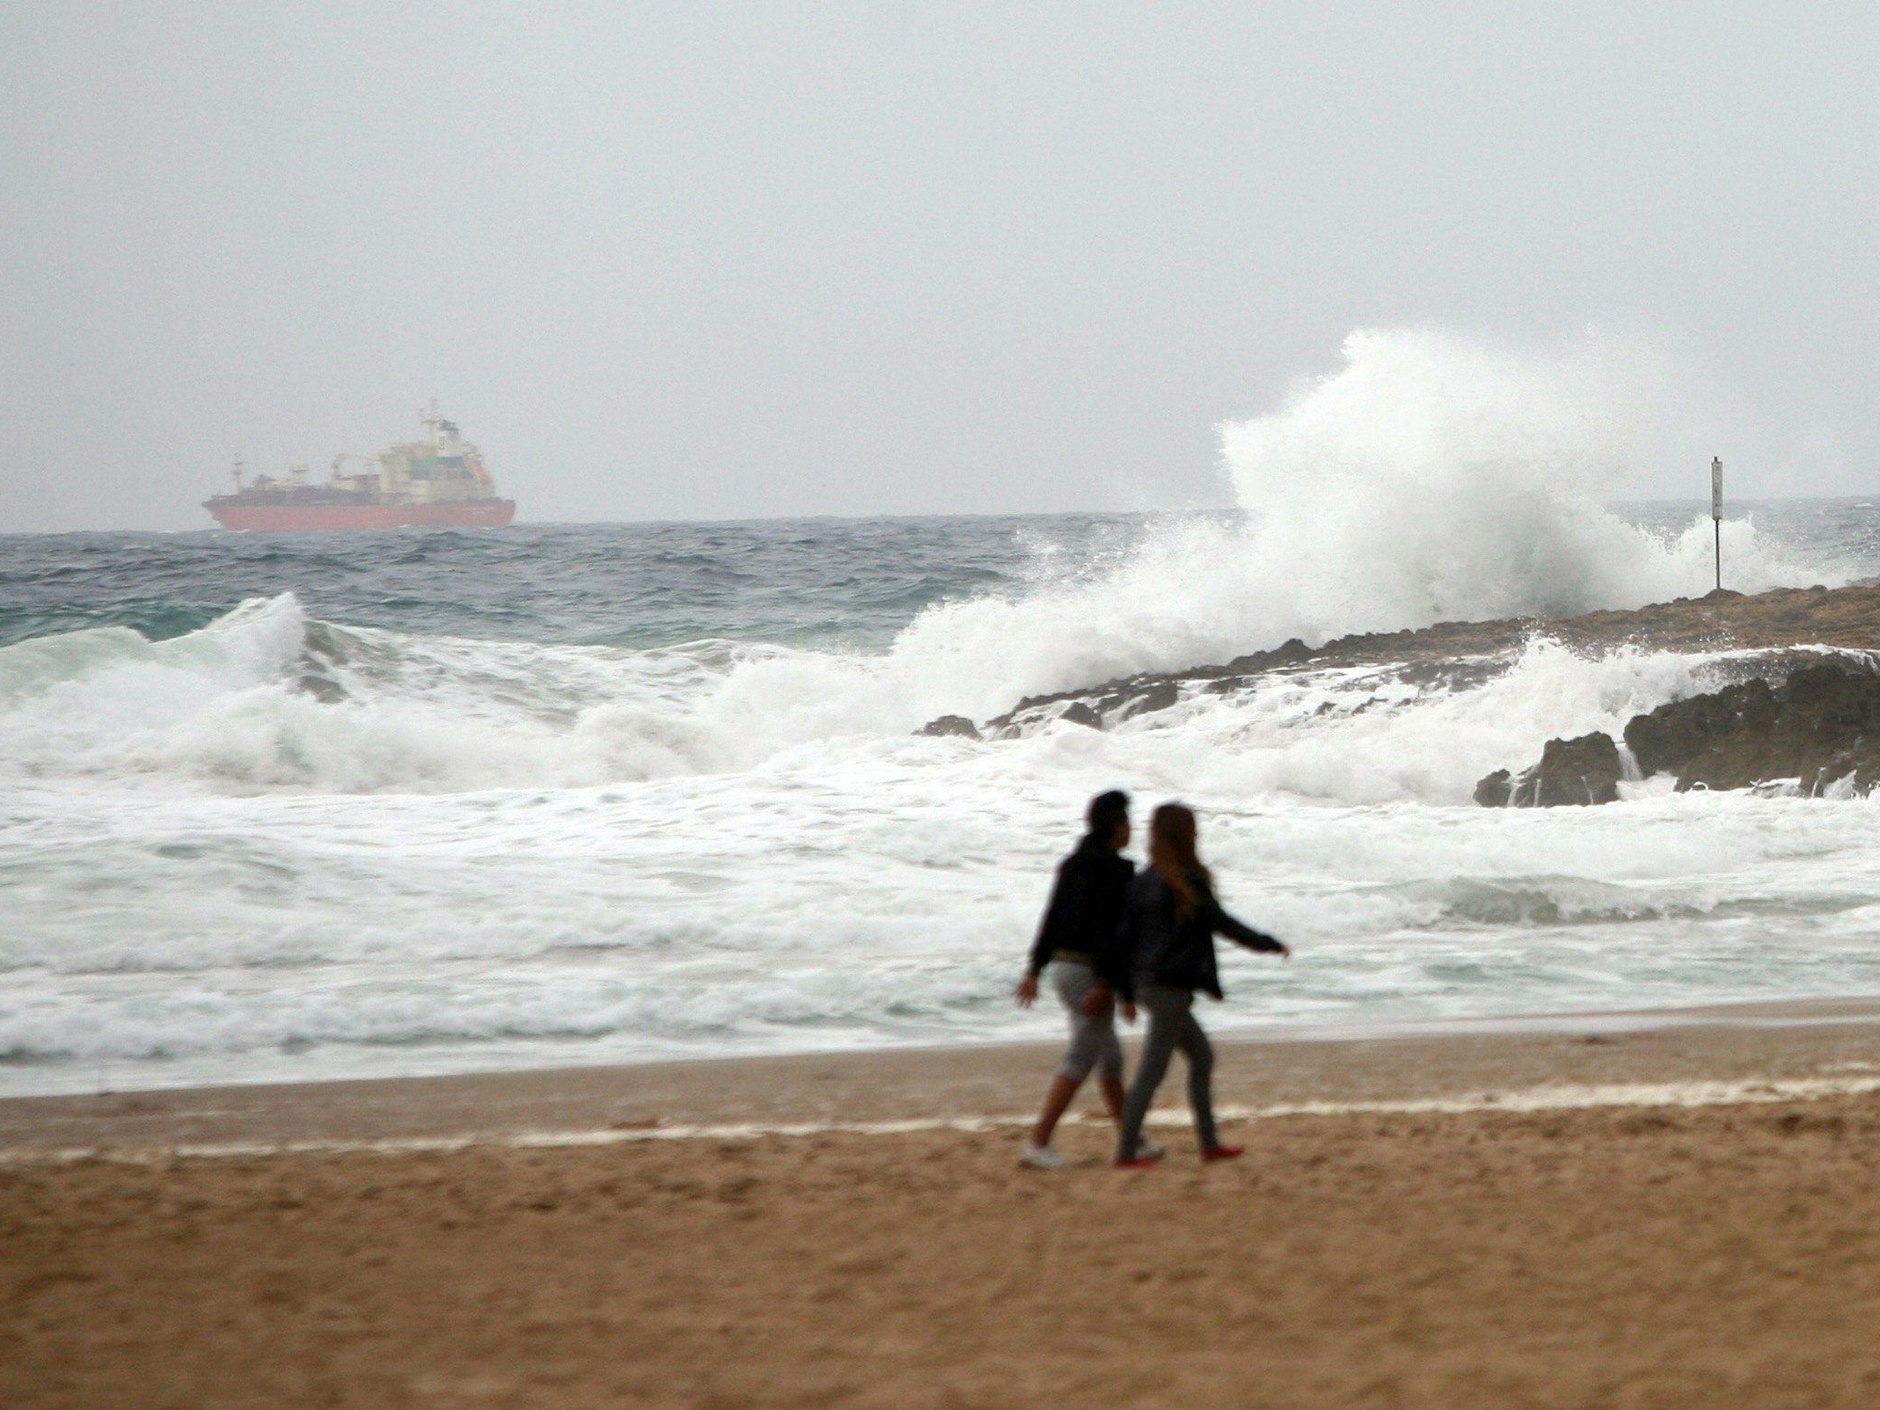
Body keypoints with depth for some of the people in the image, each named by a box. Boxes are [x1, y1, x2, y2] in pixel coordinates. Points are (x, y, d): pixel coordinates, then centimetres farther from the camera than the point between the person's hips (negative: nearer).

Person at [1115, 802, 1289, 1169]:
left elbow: (1127, 935, 9)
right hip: (1172, 985, -9)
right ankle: (1127, 1151, -8)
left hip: (1148, 983, 9)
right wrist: (1268, 943, 5)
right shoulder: (1187, 884, -14)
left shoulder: (1145, 881, 8)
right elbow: (1222, 923, -8)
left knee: (1202, 1055, 19)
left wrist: (1127, 991, 14)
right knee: (1152, 1070, -7)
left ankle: (1209, 1142, 24)